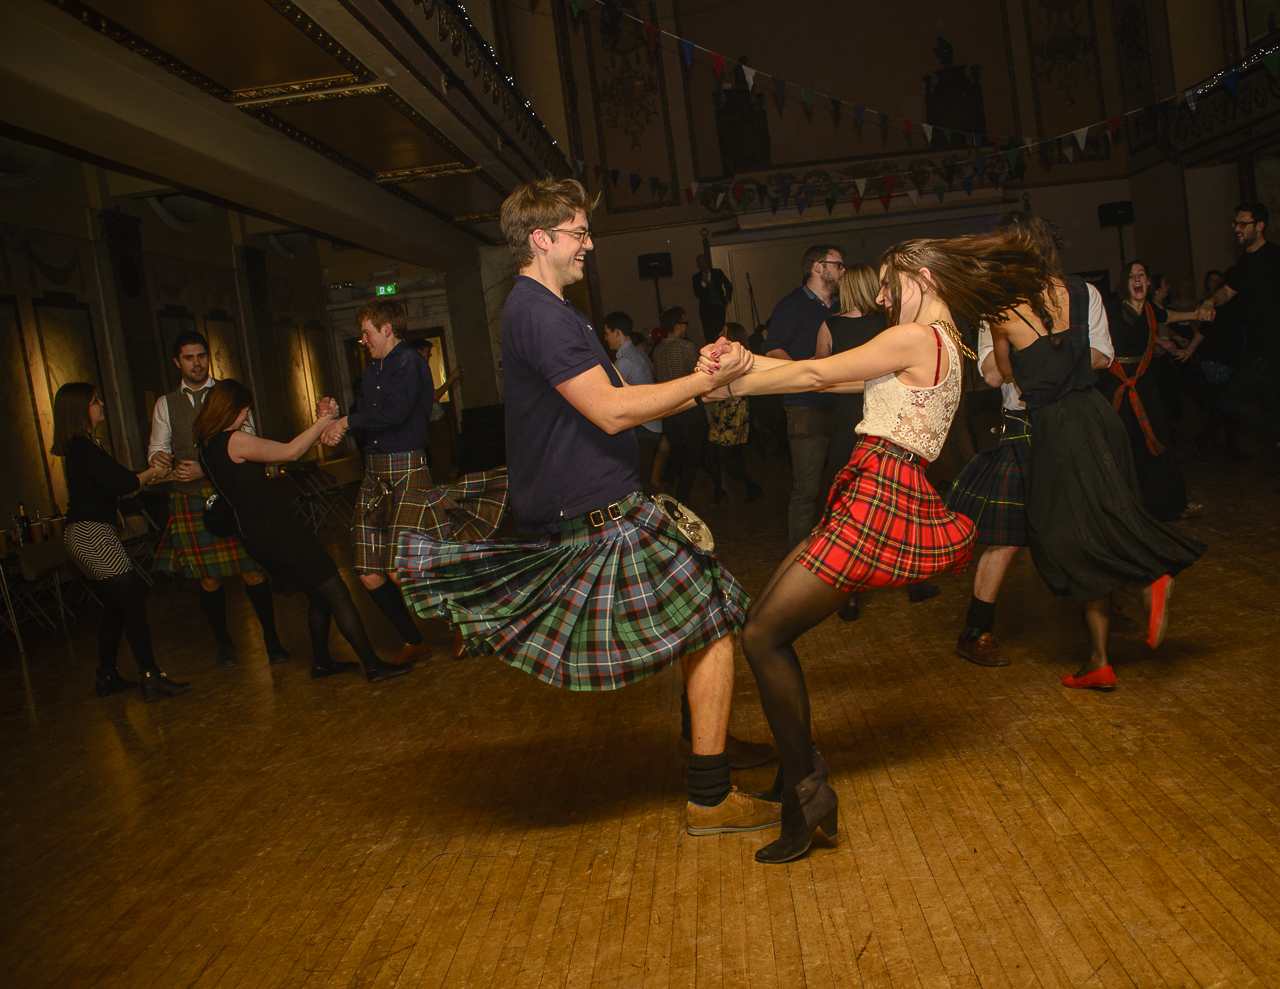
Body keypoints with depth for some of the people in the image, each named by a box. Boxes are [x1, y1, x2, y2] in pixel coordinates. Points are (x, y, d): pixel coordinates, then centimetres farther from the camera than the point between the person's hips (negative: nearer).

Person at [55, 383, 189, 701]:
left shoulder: (81, 446, 17)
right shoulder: (83, 446, -14)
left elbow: (117, 478, 19)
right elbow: (119, 485, -15)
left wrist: (154, 473, 14)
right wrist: (152, 473, 1)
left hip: (81, 534, 10)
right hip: (93, 534, -10)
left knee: (115, 607, 15)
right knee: (132, 601, -11)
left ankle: (106, 677, 22)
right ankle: (151, 678, -12)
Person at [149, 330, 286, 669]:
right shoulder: (165, 404, 13)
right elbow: (157, 446, 10)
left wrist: (207, 469, -15)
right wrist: (158, 456, -16)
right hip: (190, 500, 2)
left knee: (252, 570, -5)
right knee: (208, 577, 4)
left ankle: (271, 638, 9)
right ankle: (223, 642, 22)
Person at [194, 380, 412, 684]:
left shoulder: (208, 445, 13)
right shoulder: (234, 440, -16)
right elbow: (289, 452, -13)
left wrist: (321, 423, 9)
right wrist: (325, 420, -3)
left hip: (257, 538, 10)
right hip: (280, 533, -10)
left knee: (320, 596, 22)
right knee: (338, 595, -4)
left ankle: (321, 661, 31)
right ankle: (373, 665, -1)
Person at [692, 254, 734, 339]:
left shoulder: (717, 272, 9)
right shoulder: (696, 277, 6)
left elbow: (729, 285, 20)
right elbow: (697, 294, -4)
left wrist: (727, 299, 13)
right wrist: (703, 282, -12)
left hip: (719, 308, 1)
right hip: (706, 310, -1)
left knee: (720, 334, -3)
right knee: (709, 336, -10)